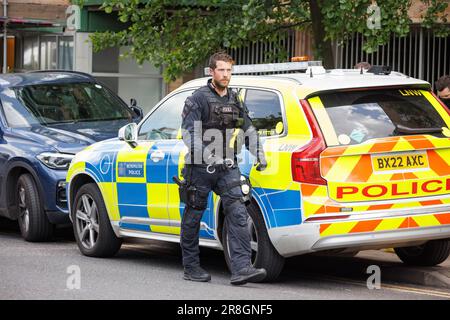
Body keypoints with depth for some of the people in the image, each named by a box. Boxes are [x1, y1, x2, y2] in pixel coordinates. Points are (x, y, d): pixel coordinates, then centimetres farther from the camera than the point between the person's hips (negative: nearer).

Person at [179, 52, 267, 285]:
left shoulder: (235, 101, 15)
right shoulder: (198, 99, -4)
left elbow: (249, 130, 27)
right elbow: (188, 132, -14)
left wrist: (259, 154, 17)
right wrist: (204, 152, -27)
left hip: (228, 167, 5)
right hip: (200, 167, -4)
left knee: (237, 214, -11)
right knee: (193, 217, 5)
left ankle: (241, 268, -19)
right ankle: (191, 268, 18)